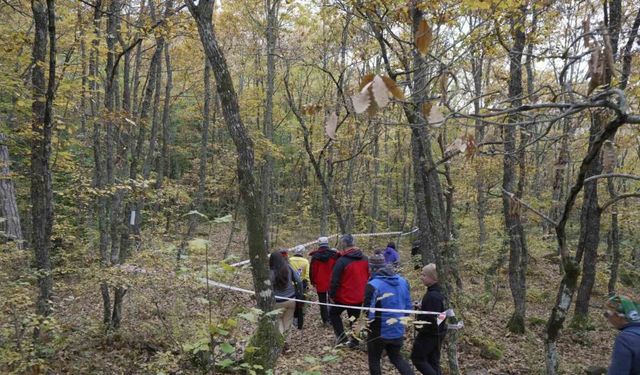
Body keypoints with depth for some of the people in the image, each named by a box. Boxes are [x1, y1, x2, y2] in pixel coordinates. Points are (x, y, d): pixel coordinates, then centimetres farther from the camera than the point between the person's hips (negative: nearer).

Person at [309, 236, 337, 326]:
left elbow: (312, 270, -2)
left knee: (322, 302, 9)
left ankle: (325, 320, 7)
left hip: (320, 283, -1)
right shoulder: (334, 254, -5)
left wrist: (312, 281, 10)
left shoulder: (315, 256, -6)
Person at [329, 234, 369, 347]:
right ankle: (354, 341, 24)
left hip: (344, 296, -5)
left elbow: (335, 280, -20)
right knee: (354, 319, 20)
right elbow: (367, 276, 12)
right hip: (359, 296, 5)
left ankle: (342, 336, 7)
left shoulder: (342, 261, -22)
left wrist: (331, 295, -8)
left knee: (333, 313, 16)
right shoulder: (364, 259, 0)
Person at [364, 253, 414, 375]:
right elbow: (408, 306, 6)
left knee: (374, 360, 16)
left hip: (379, 331, -6)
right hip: (398, 330, 6)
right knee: (396, 357, 25)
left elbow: (368, 311, -20)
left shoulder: (373, 285, -21)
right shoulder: (402, 281, 0)